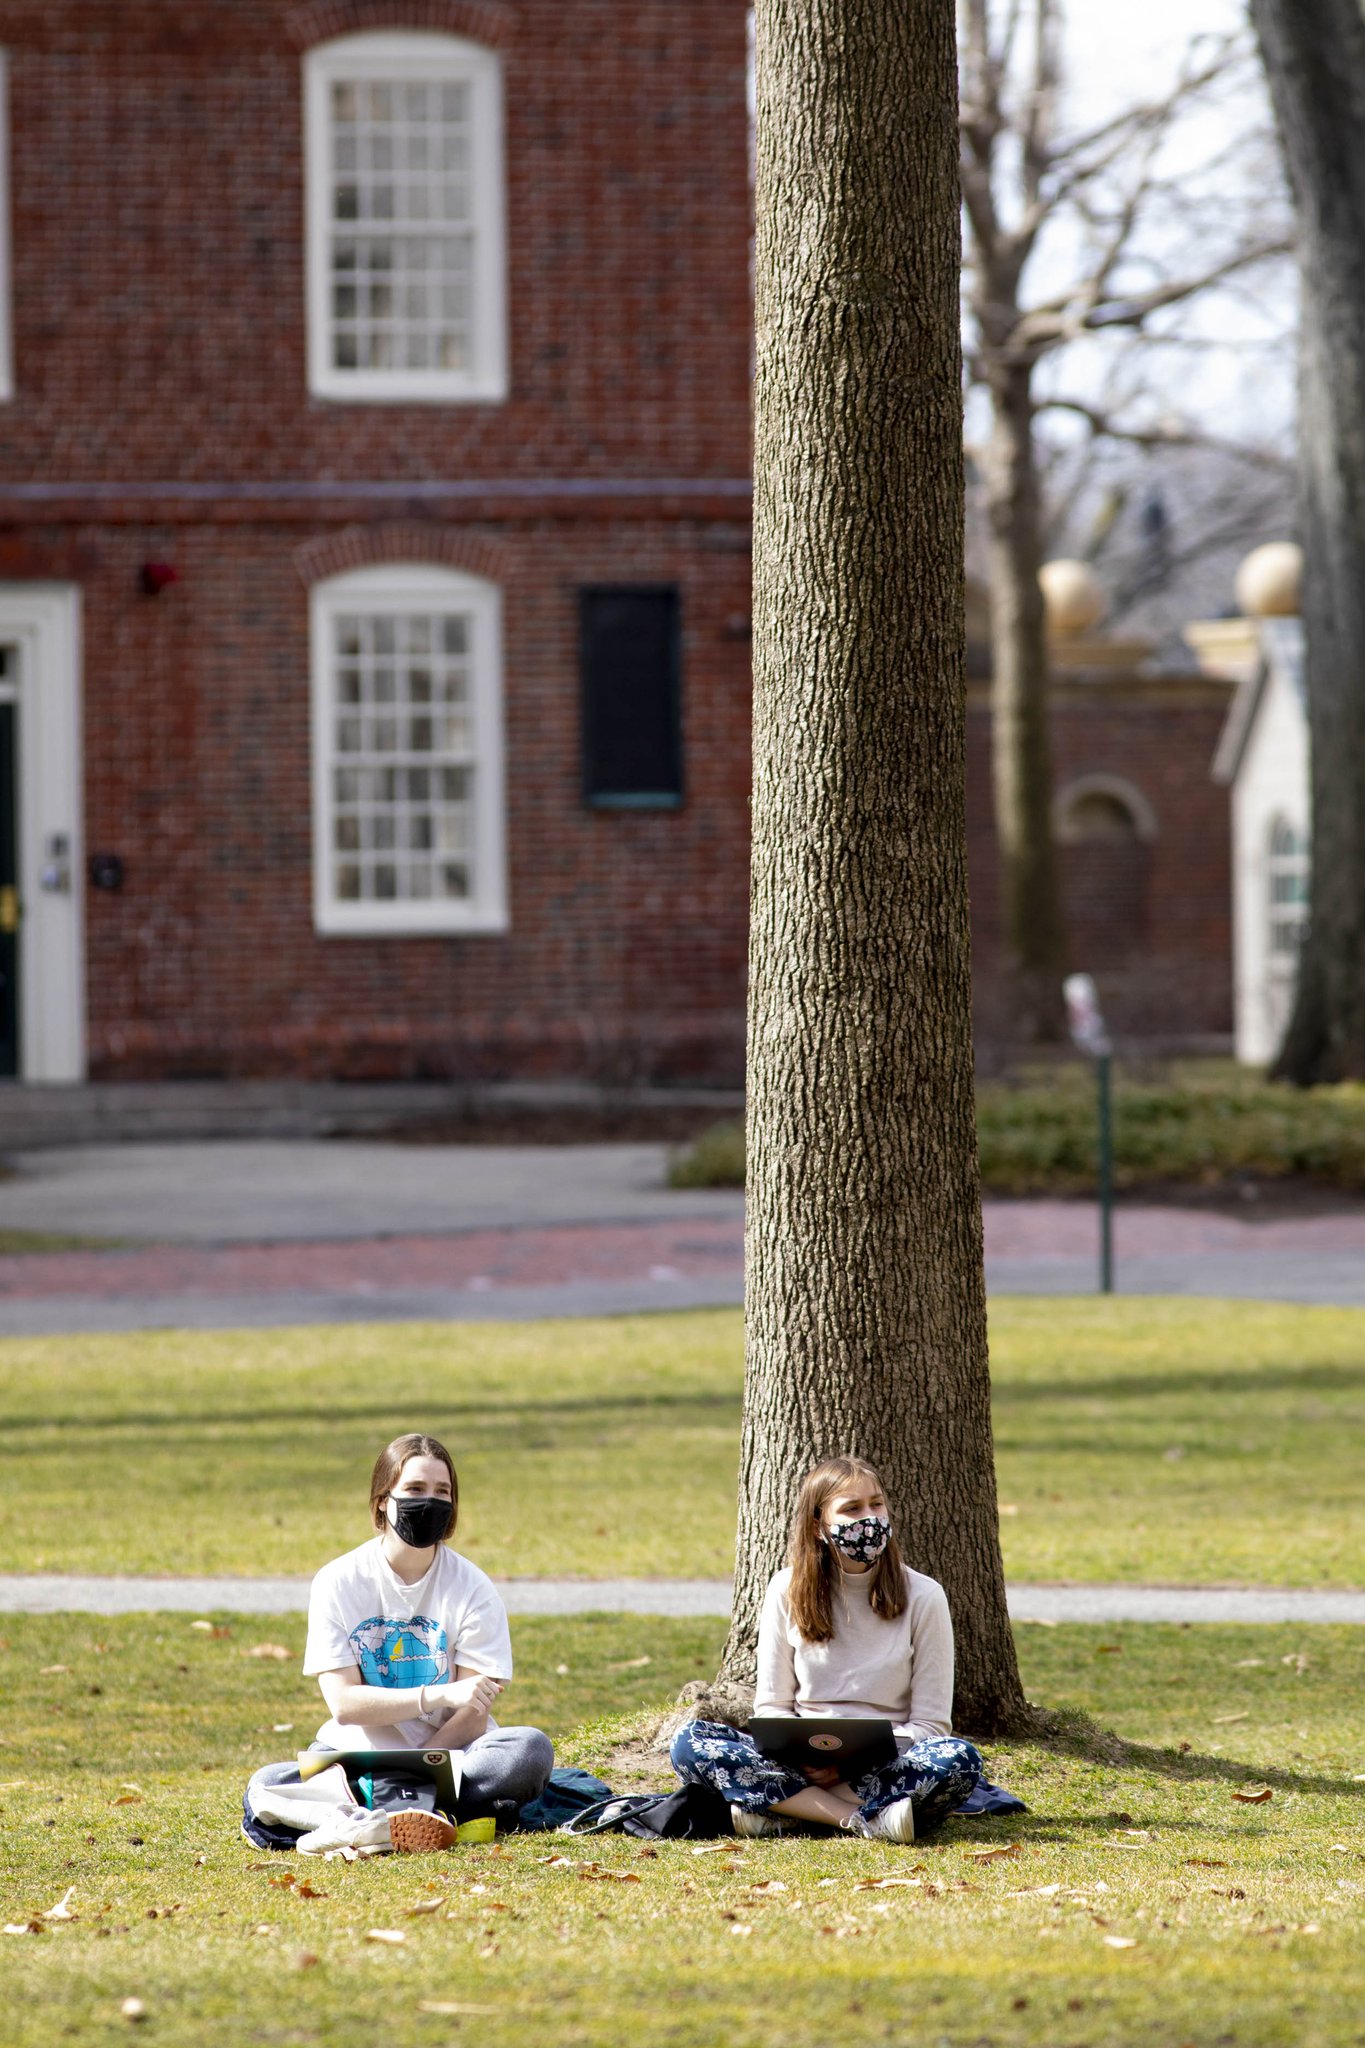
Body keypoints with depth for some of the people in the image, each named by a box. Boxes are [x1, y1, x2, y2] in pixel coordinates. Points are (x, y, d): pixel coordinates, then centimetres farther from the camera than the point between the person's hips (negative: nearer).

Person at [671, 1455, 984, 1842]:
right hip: (804, 1762, 2)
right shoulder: (788, 1590, 5)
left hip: (887, 1763, -2)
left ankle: (778, 1806, -31)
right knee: (691, 1742, -24)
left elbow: (929, 1723, -2)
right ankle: (866, 1819, -31)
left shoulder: (922, 1596, 0)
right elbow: (771, 1706, 7)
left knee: (959, 1761, -34)